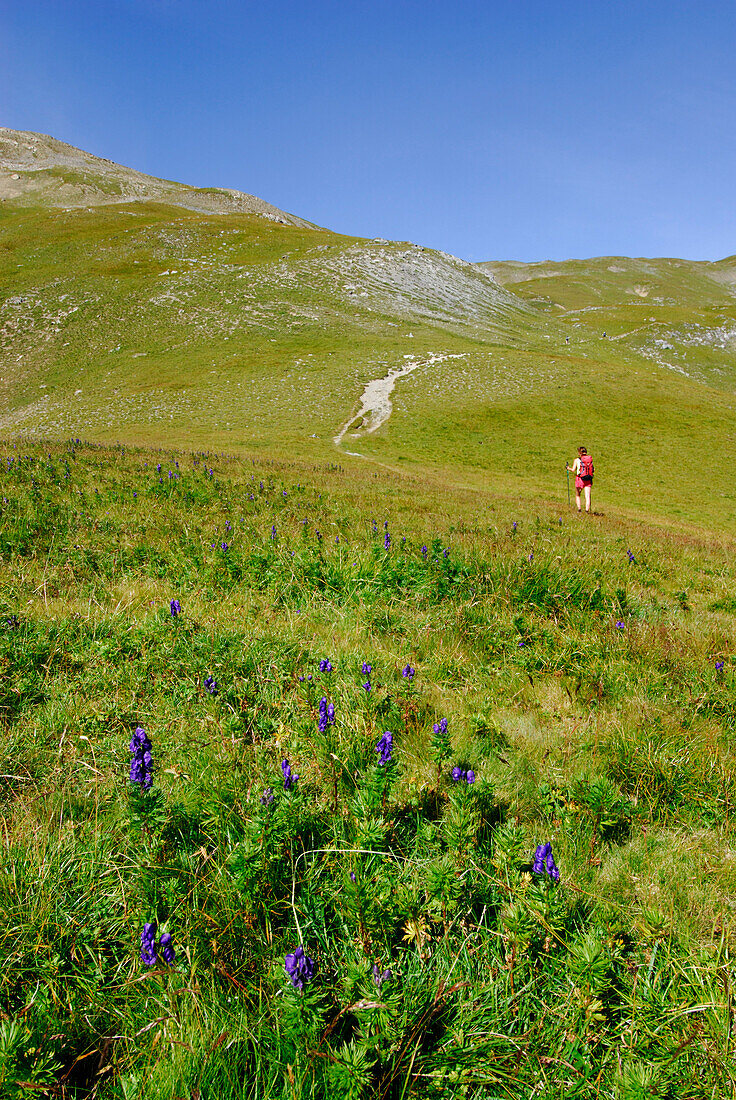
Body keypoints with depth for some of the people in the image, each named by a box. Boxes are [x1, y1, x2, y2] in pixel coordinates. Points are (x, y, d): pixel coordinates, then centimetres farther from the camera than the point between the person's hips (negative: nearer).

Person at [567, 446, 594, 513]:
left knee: (577, 495, 15)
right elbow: (593, 470, 6)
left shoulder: (577, 460, -2)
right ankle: (587, 510, -11)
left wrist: (568, 468, 15)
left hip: (580, 479, -2)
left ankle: (579, 508, 6)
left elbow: (573, 470, -5)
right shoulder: (590, 459, 7)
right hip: (588, 480, 2)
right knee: (587, 496, -1)